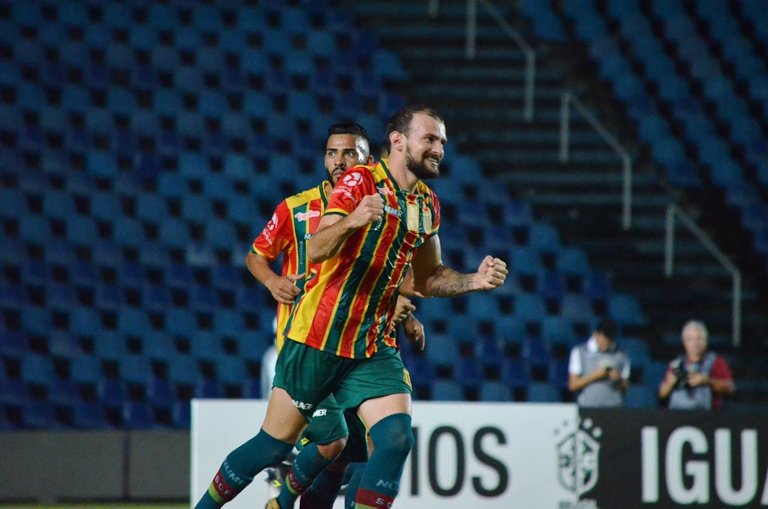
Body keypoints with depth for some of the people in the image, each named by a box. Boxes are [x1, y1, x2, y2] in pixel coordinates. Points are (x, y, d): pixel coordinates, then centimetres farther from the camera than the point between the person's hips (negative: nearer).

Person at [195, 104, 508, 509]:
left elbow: (426, 278, 20)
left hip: (374, 348, 5)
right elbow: (316, 250, -20)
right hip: (317, 338, -5)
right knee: (274, 445, 2)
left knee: (396, 438, -15)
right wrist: (350, 222, -39)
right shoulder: (360, 180, -11)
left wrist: (474, 281, 2)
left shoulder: (427, 205, 10)